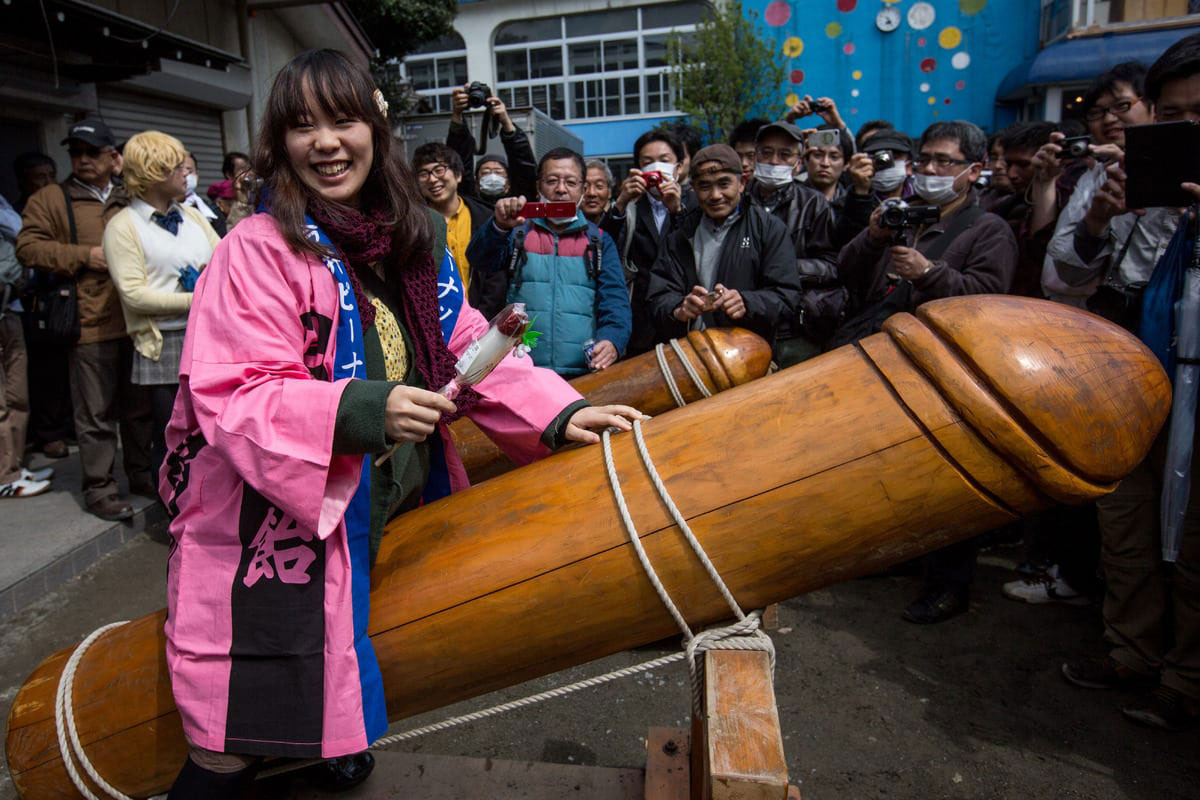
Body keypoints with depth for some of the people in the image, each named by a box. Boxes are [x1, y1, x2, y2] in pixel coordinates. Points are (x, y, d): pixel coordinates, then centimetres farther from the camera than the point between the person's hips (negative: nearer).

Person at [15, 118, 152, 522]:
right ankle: (98, 487, 10)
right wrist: (84, 256, -12)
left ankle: (142, 475, 26)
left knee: (139, 406, 13)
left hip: (137, 322, 4)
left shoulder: (130, 202, 17)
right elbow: (28, 247, -4)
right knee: (96, 413, 0)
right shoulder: (50, 199, 5)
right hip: (91, 325, -4)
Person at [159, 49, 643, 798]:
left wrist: (560, 411, -6)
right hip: (275, 529, -6)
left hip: (394, 516, 6)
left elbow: (468, 349, 6)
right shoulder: (258, 249, -14)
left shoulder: (418, 241, 5)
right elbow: (230, 399, -19)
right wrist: (359, 408, -34)